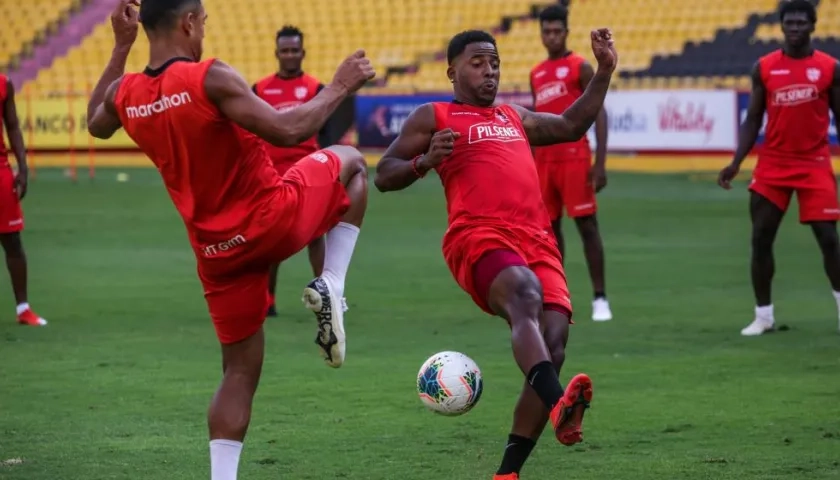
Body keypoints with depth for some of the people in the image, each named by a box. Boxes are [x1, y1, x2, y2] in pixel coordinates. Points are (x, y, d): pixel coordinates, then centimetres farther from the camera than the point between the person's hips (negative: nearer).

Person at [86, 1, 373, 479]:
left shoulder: (125, 94, 0)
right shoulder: (210, 78, -20)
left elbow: (96, 124, 25)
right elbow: (287, 131, -24)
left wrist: (120, 48, 25)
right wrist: (339, 88, -10)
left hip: (217, 252, 5)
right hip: (275, 220, -5)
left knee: (240, 370, 16)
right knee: (350, 161, 22)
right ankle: (331, 286, 7)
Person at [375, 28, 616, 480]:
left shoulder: (514, 118, 34)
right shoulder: (432, 117, 16)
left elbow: (571, 126, 44)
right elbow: (384, 176, 11)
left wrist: (603, 72, 36)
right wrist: (424, 161, -8)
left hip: (538, 242, 6)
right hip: (479, 239, -6)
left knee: (552, 347, -13)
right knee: (524, 295, -38)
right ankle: (558, 404, -62)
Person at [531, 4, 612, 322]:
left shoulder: (581, 68, -3)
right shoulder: (536, 74, 16)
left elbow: (599, 114, -8)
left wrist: (600, 163, -16)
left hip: (574, 158, -6)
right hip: (544, 160, 6)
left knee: (586, 224, -7)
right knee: (549, 227, 6)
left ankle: (600, 298, -6)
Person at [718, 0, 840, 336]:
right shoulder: (764, 68, 3)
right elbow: (753, 119, 7)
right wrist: (736, 163, -2)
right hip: (773, 164, 2)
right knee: (761, 238, 0)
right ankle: (764, 315, 11)